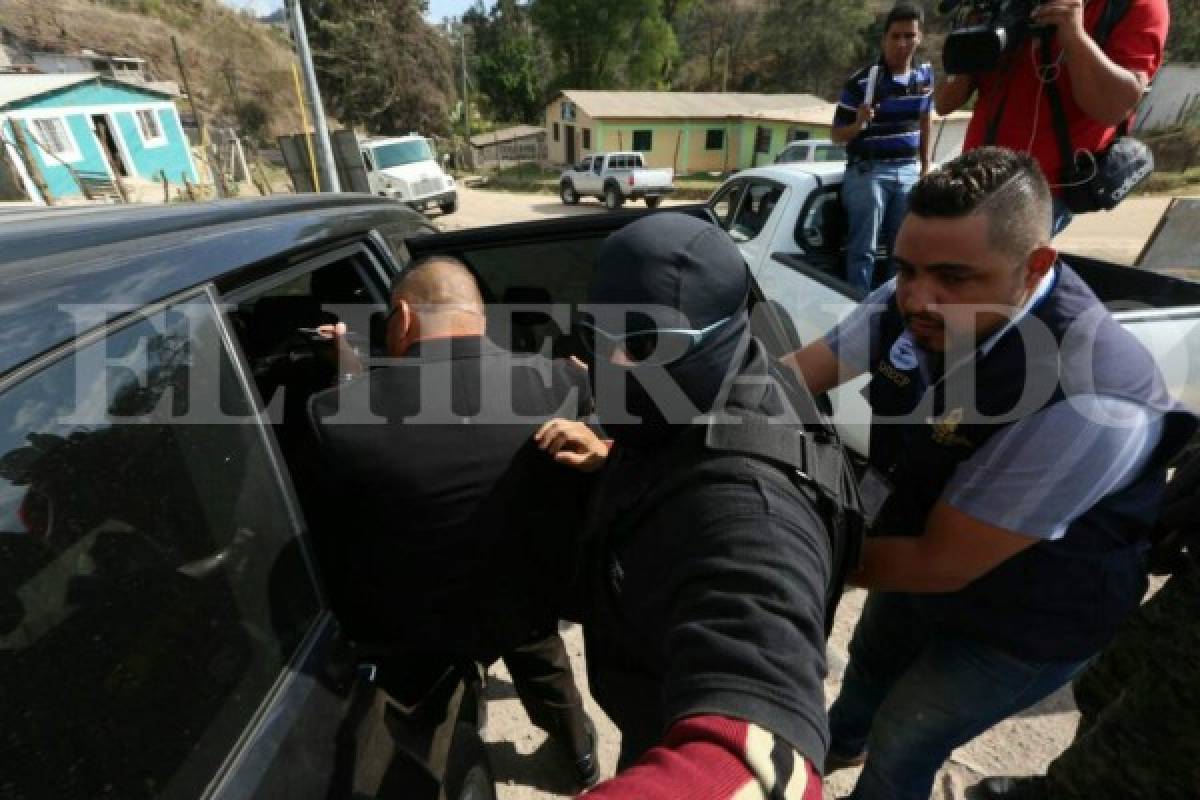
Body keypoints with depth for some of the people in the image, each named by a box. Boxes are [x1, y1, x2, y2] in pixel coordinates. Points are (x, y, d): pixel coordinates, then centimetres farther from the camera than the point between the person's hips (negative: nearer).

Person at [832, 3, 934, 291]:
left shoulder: (925, 76, 9)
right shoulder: (861, 81, -8)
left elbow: (925, 122, 21)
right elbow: (836, 134, -6)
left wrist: (925, 167, 18)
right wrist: (858, 124, -27)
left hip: (908, 171, 6)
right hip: (868, 171, -5)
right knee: (864, 248, -7)